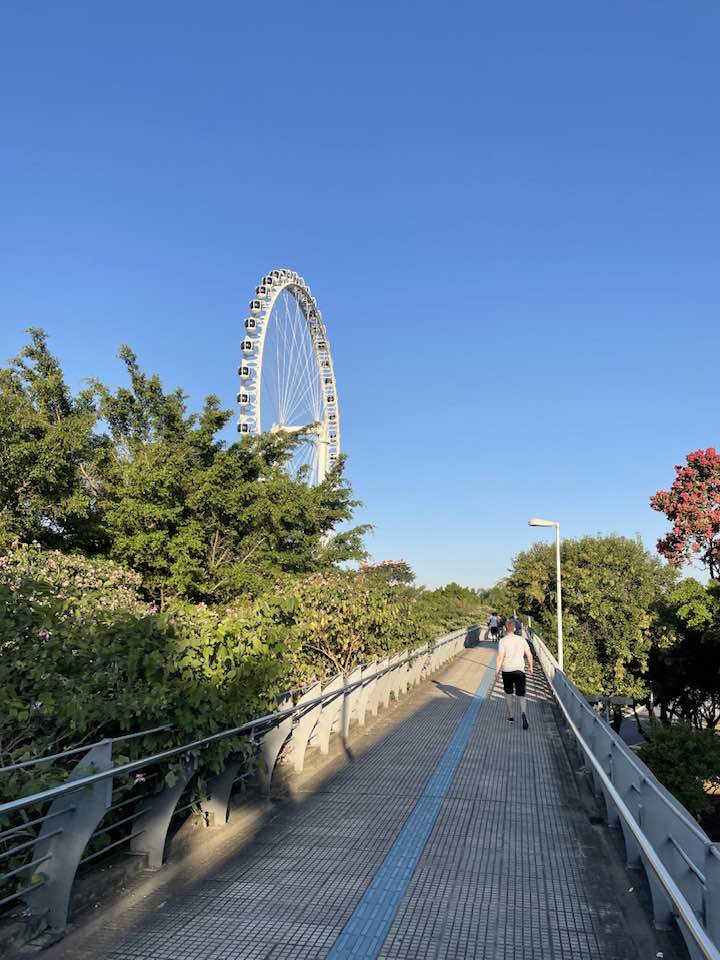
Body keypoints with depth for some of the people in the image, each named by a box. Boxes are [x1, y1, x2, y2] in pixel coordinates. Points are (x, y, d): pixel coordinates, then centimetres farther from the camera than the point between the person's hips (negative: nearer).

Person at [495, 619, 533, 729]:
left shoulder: (503, 641, -7)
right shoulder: (521, 639, 1)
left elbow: (500, 657, -13)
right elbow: (529, 655, 4)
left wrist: (497, 671, -7)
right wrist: (530, 666, 19)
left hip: (507, 671, -1)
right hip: (519, 671, 1)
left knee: (508, 693, 19)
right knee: (521, 695, 3)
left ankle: (510, 717, 26)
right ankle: (524, 714, -24)